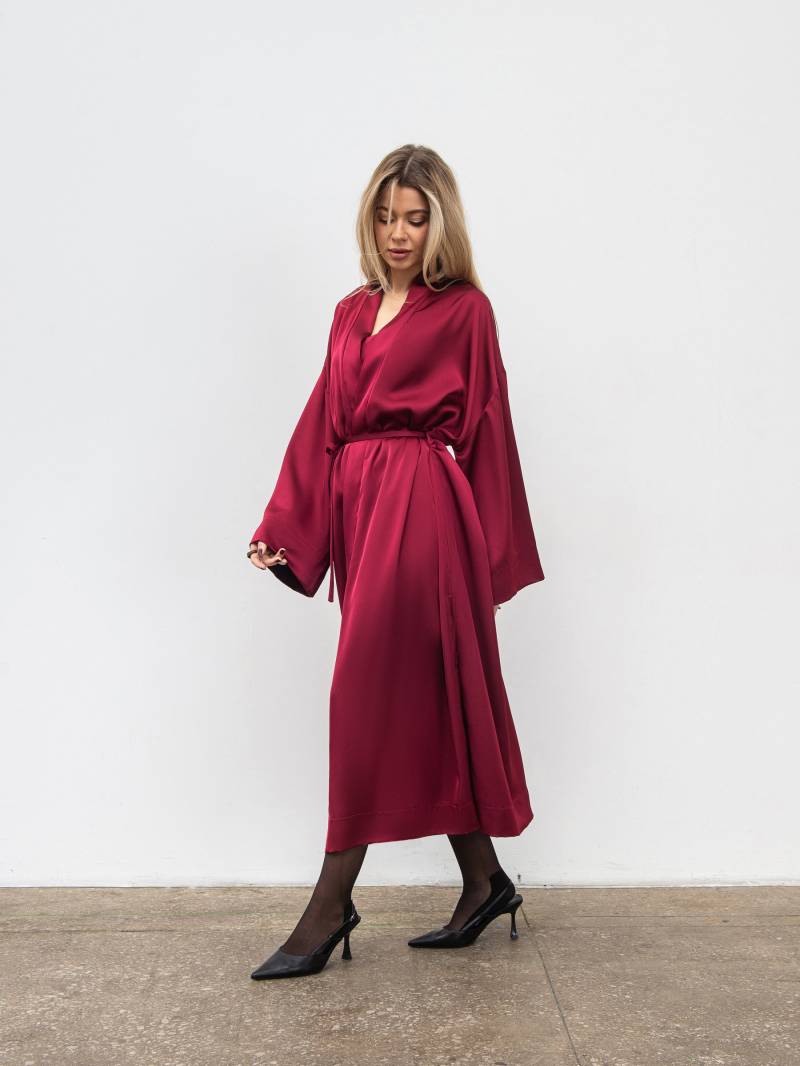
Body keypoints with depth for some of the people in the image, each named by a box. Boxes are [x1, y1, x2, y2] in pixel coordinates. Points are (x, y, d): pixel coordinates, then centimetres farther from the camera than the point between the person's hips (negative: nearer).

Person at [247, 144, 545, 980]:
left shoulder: (464, 310, 1)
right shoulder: (353, 312, 18)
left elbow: (487, 432, 0)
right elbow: (321, 423, 13)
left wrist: (496, 554, -1)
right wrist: (283, 525, 5)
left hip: (422, 510, -7)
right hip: (359, 508, 7)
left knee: (369, 699, -8)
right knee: (424, 704, 10)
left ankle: (332, 902, 3)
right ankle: (484, 881, 22)